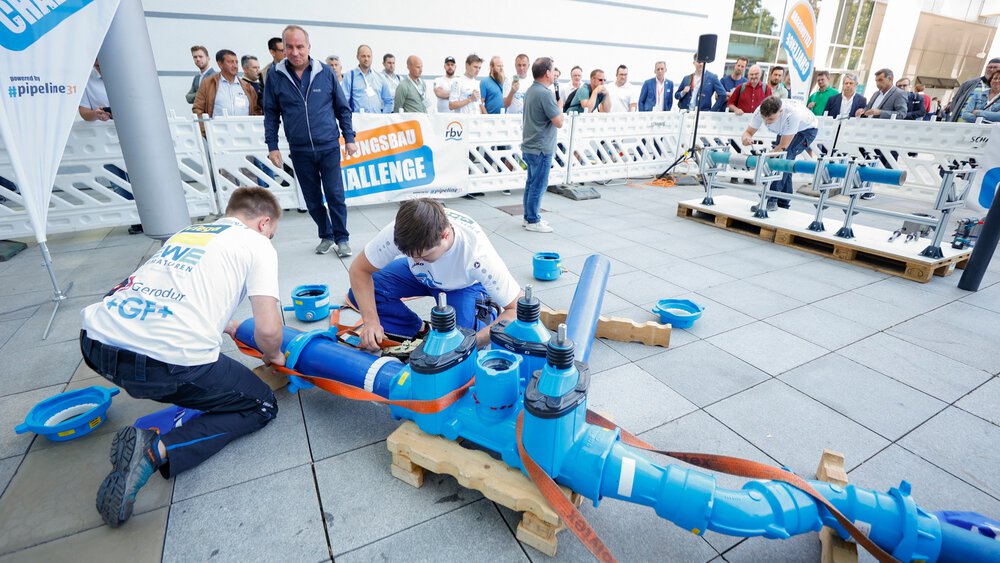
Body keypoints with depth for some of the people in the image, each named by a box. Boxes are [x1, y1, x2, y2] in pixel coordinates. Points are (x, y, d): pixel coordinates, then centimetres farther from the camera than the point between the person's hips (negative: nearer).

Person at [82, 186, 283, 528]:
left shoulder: (186, 232, 23)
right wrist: (274, 356, 17)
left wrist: (228, 327, 45)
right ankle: (156, 450, -5)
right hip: (168, 361, -8)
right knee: (261, 406, 13)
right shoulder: (257, 245, 4)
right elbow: (268, 330, -5)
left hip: (95, 345, 9)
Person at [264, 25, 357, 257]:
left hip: (329, 147, -1)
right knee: (312, 198, 9)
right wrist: (272, 146, 2)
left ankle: (342, 238, 10)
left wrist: (349, 138, 3)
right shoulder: (276, 77, 1)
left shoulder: (325, 72, 0)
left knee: (335, 195, -3)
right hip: (299, 151, 2)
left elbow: (343, 108, 6)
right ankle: (326, 236, 24)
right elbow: (271, 115, 6)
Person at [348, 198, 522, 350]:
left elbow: (517, 308, -33)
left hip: (464, 286, -3)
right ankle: (420, 331, -1)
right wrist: (371, 320, -34)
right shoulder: (401, 231, -34)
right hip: (419, 275, 4)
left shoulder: (478, 254, -40)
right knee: (359, 294, -18)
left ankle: (482, 317, 3)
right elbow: (359, 270, -20)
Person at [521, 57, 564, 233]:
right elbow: (559, 122, -17)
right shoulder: (545, 94, -19)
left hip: (530, 146, 10)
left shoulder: (530, 90, 11)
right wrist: (560, 107, -2)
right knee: (538, 186, -1)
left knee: (531, 183, 15)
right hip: (541, 149, -10)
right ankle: (533, 221, 7)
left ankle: (528, 218, 23)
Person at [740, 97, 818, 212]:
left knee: (784, 156, -27)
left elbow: (783, 146, -35)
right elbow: (748, 132, -19)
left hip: (807, 129, -6)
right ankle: (783, 204, 15)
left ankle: (771, 200, -27)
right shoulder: (760, 111, -30)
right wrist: (746, 138, -43)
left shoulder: (792, 114, -42)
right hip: (785, 130, 6)